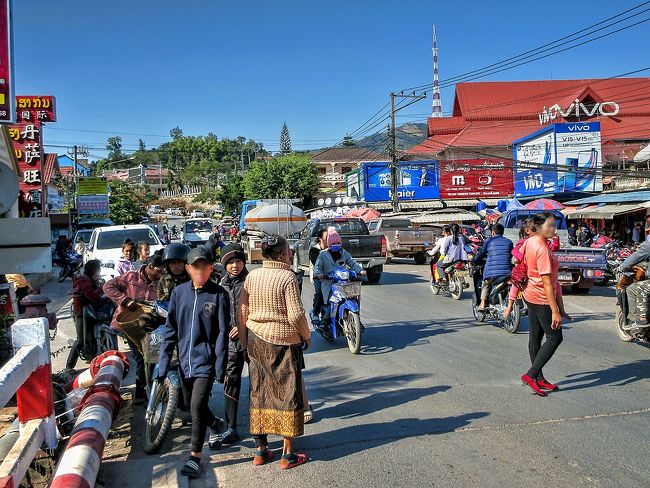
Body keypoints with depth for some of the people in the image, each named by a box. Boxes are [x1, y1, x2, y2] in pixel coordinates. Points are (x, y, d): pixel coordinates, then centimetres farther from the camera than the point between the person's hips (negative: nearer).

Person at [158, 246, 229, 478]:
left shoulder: (219, 294, -9)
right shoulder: (179, 292, 1)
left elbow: (222, 333, -9)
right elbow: (170, 329, 3)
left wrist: (220, 367, -12)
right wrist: (163, 363, 0)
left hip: (206, 360, -5)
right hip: (185, 360, 5)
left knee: (197, 406, -11)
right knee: (190, 405, 18)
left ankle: (195, 456, 6)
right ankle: (215, 424, 46)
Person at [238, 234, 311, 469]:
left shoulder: (252, 276, 3)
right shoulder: (287, 277, -13)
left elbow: (242, 313, 5)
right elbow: (296, 315, -17)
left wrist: (245, 342, 14)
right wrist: (307, 336, 0)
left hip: (256, 340, 5)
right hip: (283, 341, -5)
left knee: (259, 393, 13)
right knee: (287, 394, 6)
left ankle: (261, 451, 21)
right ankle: (288, 454, 13)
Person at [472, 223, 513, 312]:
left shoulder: (489, 241, 6)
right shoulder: (509, 242, 13)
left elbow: (480, 254, 9)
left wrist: (473, 260, 27)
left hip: (492, 272, -2)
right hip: (507, 273, 2)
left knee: (485, 285, 22)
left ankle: (483, 304, 10)